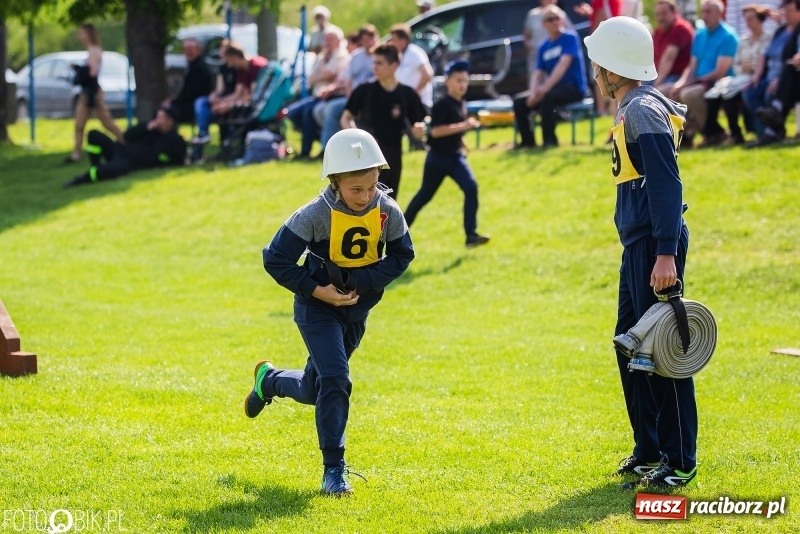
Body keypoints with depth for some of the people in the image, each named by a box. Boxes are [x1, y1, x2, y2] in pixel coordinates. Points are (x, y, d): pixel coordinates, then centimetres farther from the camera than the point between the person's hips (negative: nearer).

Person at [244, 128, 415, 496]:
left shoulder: (388, 212, -14)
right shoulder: (315, 215, -24)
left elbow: (401, 256, -3)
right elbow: (276, 260, -17)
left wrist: (358, 281, -18)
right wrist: (317, 290, -23)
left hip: (357, 308, 5)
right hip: (318, 306, -5)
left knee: (315, 389, 15)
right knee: (335, 380, -19)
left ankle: (268, 381, 48)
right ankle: (334, 469, -8)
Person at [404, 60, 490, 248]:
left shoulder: (461, 104, 7)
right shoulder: (442, 104, -18)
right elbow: (435, 130, -31)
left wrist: (460, 138, 13)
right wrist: (462, 126, -33)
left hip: (456, 156, 6)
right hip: (438, 157, -6)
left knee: (471, 187, -14)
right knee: (425, 195, 10)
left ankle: (471, 235, -15)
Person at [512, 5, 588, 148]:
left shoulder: (570, 38, -6)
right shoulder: (543, 46, 11)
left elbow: (564, 63, -19)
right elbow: (538, 72, 7)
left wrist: (546, 87, -28)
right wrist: (533, 92, -14)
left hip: (573, 88, -7)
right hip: (554, 88, 7)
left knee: (546, 98, -34)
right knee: (519, 102, -7)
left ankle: (549, 140, -26)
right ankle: (528, 141, 1)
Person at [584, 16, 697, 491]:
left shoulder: (644, 111, -15)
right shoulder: (634, 109, 16)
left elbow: (667, 185, -21)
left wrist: (666, 254, -26)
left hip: (656, 244, -11)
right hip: (639, 244, 11)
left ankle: (679, 462, -1)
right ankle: (649, 451, 24)